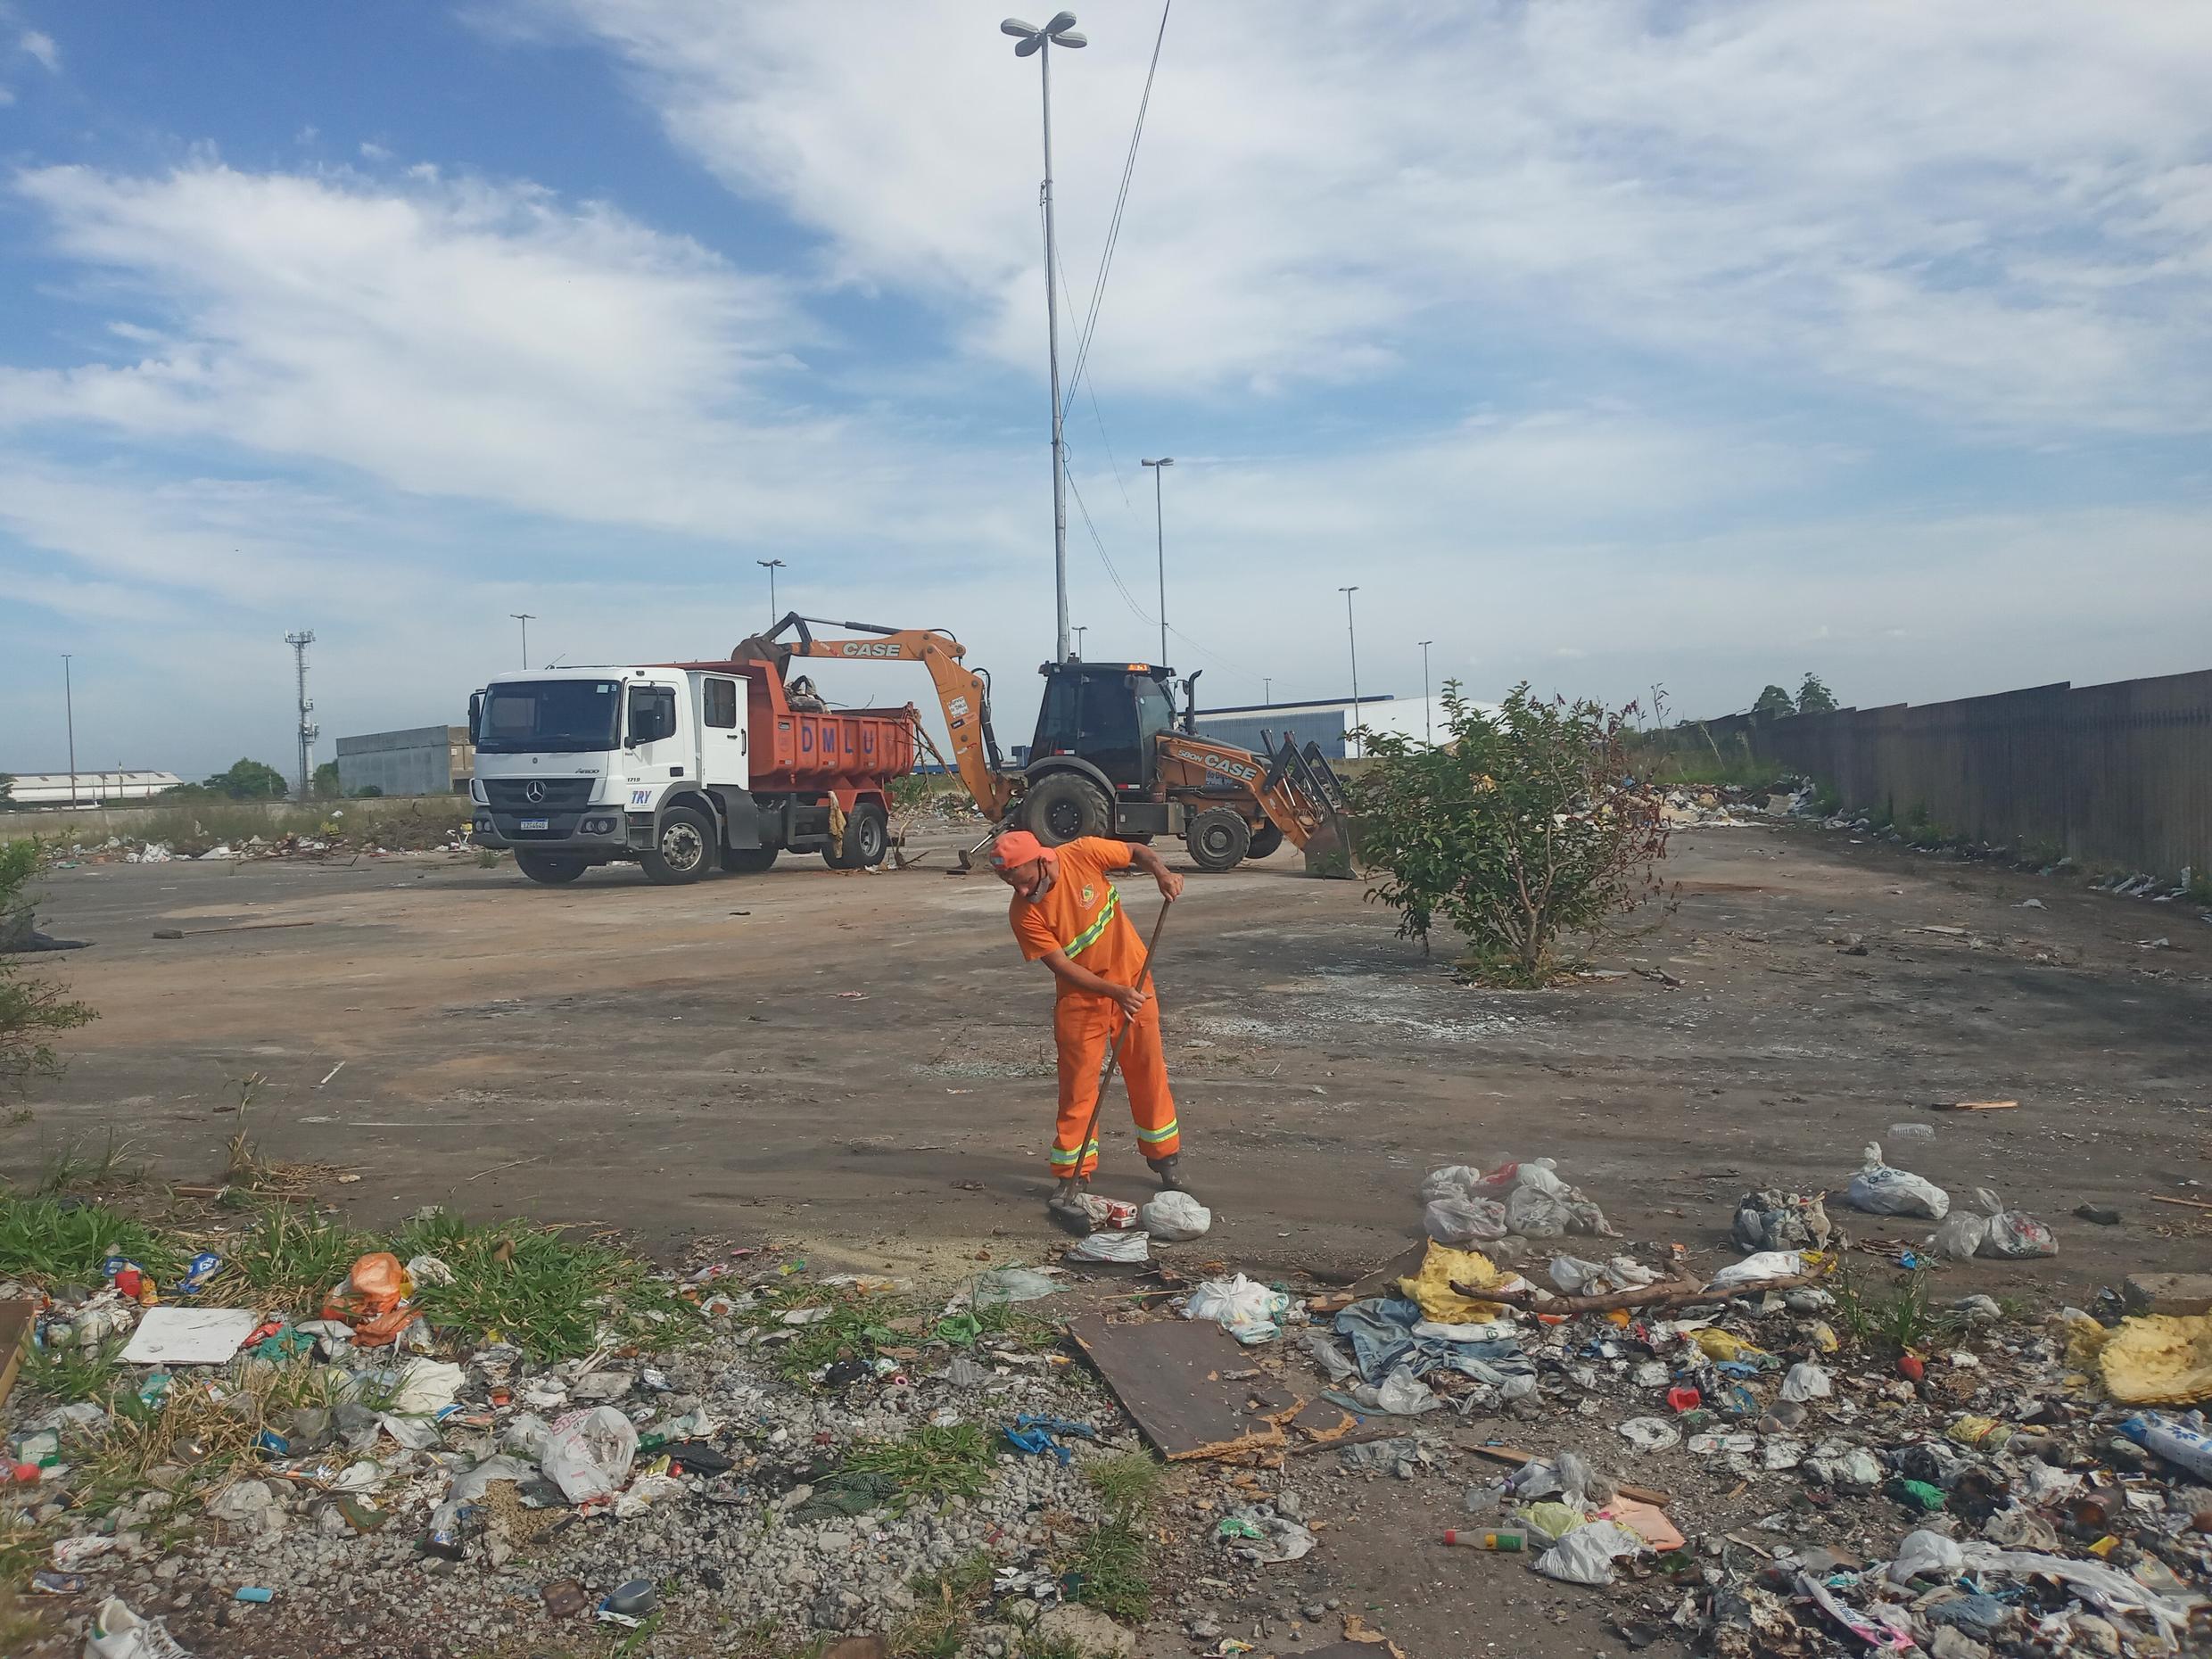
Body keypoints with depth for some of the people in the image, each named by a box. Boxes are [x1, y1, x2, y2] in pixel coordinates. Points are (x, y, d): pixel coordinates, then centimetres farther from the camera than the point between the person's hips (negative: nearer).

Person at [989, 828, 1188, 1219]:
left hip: (1131, 981, 1)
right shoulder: (1024, 914, -18)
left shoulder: (1084, 854, -17)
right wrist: (1115, 992, -24)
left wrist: (1161, 872, -20)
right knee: (1077, 1085, 0)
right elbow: (1063, 966, -17)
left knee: (1148, 1073, 10)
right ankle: (1072, 1173, 13)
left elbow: (1136, 852, 0)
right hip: (1080, 996, -1)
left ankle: (1165, 1157, 27)